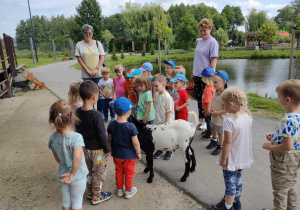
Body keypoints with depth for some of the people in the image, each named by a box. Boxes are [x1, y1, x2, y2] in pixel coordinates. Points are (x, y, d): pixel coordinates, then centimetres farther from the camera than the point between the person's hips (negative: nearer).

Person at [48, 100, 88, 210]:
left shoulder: (52, 138, -10)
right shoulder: (76, 137, -27)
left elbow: (57, 158, 1)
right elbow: (77, 157, -39)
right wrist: (72, 174, -25)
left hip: (62, 175, 4)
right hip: (78, 176, -4)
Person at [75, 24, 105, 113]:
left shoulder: (97, 43, 7)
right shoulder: (79, 44, 5)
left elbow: (102, 57, 2)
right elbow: (79, 59, 1)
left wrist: (97, 69, -10)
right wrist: (88, 70, -8)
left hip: (99, 74, 1)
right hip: (86, 75, -1)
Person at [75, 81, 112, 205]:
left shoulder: (78, 112, -6)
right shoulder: (96, 115, -28)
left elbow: (78, 130, 6)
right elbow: (102, 135, -22)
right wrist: (107, 149, -9)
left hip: (85, 148, 7)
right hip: (97, 150, -7)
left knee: (89, 172, 24)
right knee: (98, 174, 14)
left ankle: (90, 193, 41)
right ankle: (97, 196, 29)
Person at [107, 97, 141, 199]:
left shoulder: (111, 125, -11)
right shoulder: (131, 126, -24)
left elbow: (109, 140, 0)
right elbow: (135, 142, -19)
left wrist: (111, 150, 15)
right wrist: (138, 153, -4)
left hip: (116, 154, 4)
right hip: (129, 155, -4)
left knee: (119, 172, 22)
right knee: (129, 173, 16)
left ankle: (119, 190, 37)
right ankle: (128, 191, 31)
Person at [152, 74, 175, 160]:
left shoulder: (167, 96, -21)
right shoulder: (156, 95, 2)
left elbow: (169, 111, -19)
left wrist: (166, 122, -18)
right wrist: (156, 118, 14)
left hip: (165, 122, -7)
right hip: (157, 121, 7)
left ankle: (169, 152, 29)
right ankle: (159, 150, 36)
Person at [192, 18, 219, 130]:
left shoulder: (213, 42, -9)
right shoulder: (199, 41, 13)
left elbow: (213, 61, -14)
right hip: (197, 75, 8)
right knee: (198, 98, 13)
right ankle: (201, 120, 27)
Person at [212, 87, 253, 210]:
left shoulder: (230, 121, -28)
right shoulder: (247, 116, -3)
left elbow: (228, 142, -25)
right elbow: (246, 137, 8)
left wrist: (223, 159, -14)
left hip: (232, 159, -8)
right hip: (243, 157, 8)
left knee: (230, 183, 9)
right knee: (238, 180, 24)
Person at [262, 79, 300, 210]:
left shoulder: (287, 120, -32)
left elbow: (288, 146, -33)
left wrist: (269, 146, -19)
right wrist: (275, 136, 3)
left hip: (283, 159, -9)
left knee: (280, 190, 12)